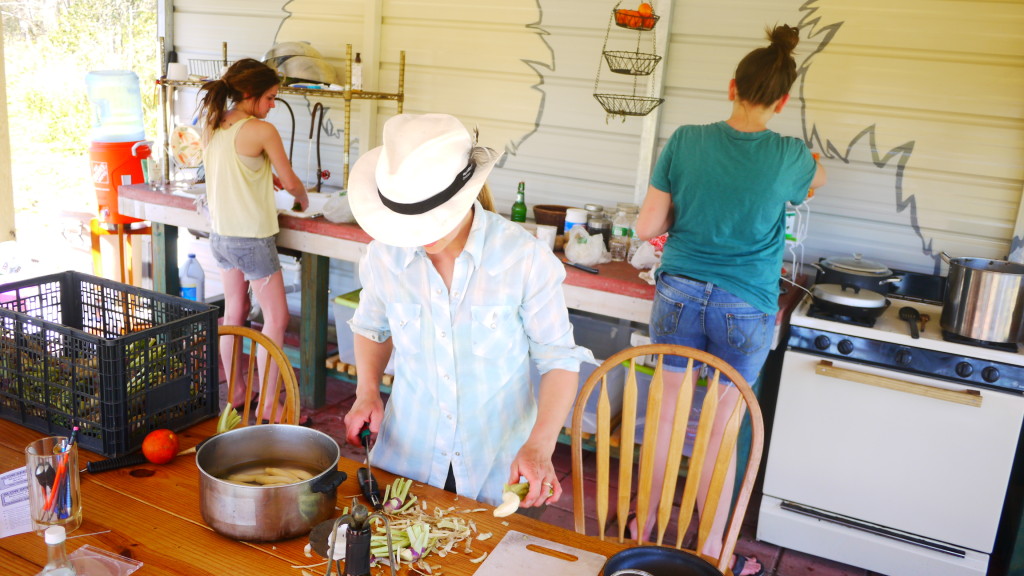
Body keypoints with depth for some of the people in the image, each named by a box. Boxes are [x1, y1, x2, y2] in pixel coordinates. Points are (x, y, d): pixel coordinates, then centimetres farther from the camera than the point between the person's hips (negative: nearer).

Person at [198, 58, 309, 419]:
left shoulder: (210, 125, 3)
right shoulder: (262, 131, -18)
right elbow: (289, 180, -7)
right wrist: (303, 200, 13)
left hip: (220, 235, 8)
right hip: (252, 239, -8)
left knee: (234, 312, 18)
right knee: (276, 318, 3)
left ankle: (235, 392, 29)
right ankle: (268, 405, 7)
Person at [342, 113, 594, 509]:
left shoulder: (525, 258, -20)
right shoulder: (384, 255, -11)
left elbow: (559, 358, -11)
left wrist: (540, 446, -23)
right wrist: (367, 391, -4)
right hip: (407, 455, 2)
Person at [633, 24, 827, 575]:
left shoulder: (685, 141, -7)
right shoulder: (789, 158, -8)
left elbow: (646, 227, -4)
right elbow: (816, 178, 18)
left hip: (678, 296, 1)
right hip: (745, 310, -1)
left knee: (665, 416, 14)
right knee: (722, 431, 11)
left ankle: (645, 527, 31)